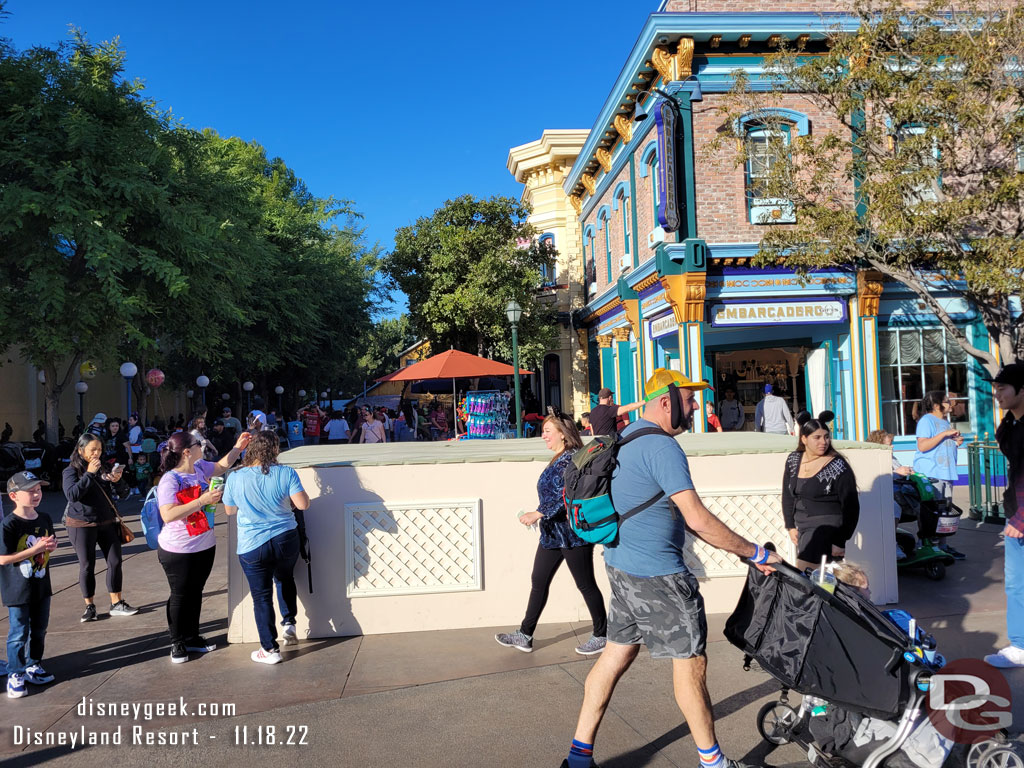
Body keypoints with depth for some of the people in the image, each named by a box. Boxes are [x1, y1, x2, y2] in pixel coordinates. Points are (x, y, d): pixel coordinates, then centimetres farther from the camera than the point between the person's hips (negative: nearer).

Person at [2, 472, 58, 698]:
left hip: (41, 585, 6)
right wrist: (35, 549, -23)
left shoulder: (44, 519, 1)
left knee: (39, 630, 17)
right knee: (19, 633, 3)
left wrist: (51, 545, -8)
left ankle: (33, 666, 34)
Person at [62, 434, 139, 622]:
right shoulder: (71, 471, -5)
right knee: (87, 566, 4)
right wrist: (89, 473, -24)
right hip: (82, 525, -4)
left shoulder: (104, 468, 7)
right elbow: (72, 495, -22)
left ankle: (116, 603, 12)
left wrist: (118, 481, -16)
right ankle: (90, 606, 16)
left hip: (107, 523, 4)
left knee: (115, 562, 3)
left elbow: (120, 494, 5)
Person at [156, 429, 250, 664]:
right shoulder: (169, 480, -22)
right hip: (178, 550, -7)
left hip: (204, 546, 7)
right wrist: (202, 500, -31)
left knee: (195, 592, 17)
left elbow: (222, 466, 22)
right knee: (180, 595, 8)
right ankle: (178, 643, 24)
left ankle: (192, 638, 30)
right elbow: (168, 515, -31)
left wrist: (238, 447, 11)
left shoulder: (200, 468, 1)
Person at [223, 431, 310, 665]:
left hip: (252, 547, -1)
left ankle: (270, 649, 15)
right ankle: (289, 623, 23)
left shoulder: (235, 478, -6)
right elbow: (303, 504, -13)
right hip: (286, 540, 1)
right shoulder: (286, 473, -10)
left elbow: (229, 510, 7)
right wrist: (294, 495, 9)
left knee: (262, 596, 9)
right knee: (285, 579, 30)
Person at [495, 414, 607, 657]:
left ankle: (602, 636, 18)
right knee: (538, 582, 12)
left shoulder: (572, 459, -17)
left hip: (573, 534, -10)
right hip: (552, 533, 10)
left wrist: (538, 513, -27)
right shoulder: (557, 459, 12)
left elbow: (568, 496, -26)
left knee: (586, 585, 3)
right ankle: (525, 635, 20)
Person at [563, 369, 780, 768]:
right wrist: (755, 553, -12)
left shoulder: (627, 437, 13)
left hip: (622, 566, 10)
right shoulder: (662, 446, -19)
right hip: (657, 575, -10)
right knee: (690, 661, 6)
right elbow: (697, 518, -22)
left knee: (616, 654, 15)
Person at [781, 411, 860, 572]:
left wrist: (840, 542, -9)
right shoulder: (793, 460, 5)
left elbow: (851, 507, -9)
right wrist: (791, 526, 8)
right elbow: (787, 495, 15)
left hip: (827, 526, -6)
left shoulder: (838, 466, -11)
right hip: (803, 526, 6)